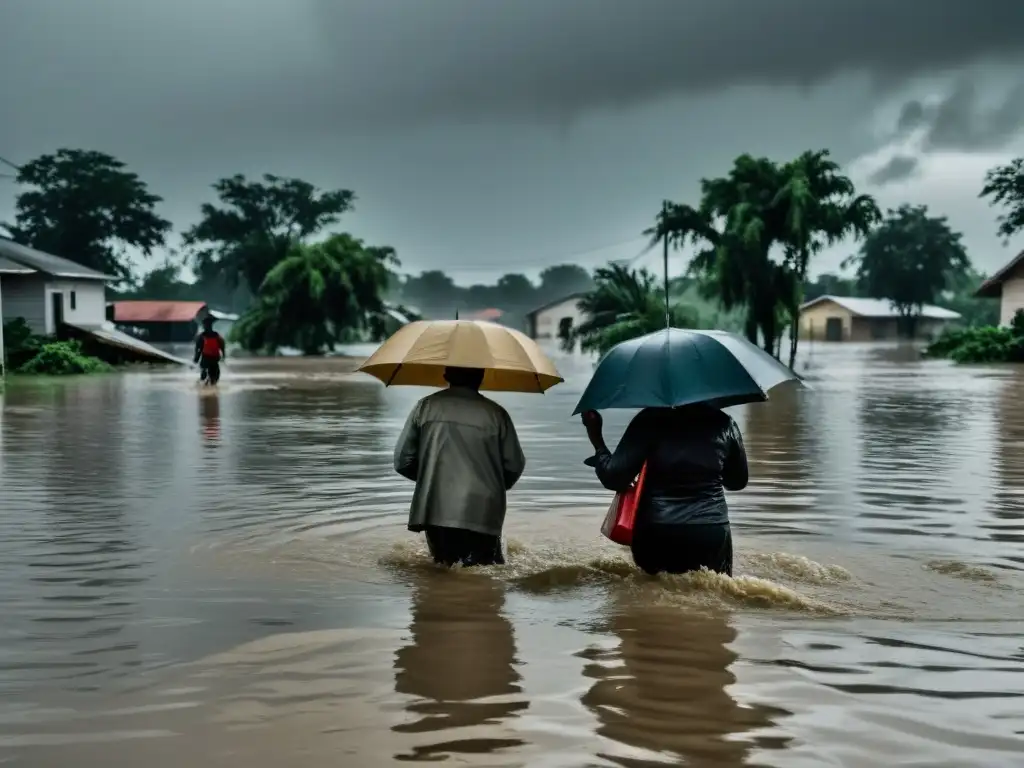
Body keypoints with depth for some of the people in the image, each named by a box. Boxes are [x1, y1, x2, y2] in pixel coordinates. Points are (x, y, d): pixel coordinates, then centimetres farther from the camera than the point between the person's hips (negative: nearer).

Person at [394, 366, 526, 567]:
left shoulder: (425, 406, 3)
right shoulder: (495, 413, 0)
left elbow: (402, 461, 4)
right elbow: (514, 466, 3)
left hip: (436, 511, 2)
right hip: (481, 512, -2)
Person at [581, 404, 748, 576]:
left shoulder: (650, 420, -6)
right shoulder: (724, 423, 3)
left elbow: (613, 478, -7)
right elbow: (738, 481, 15)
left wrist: (597, 441, 8)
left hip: (655, 534, -1)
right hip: (710, 534, 1)